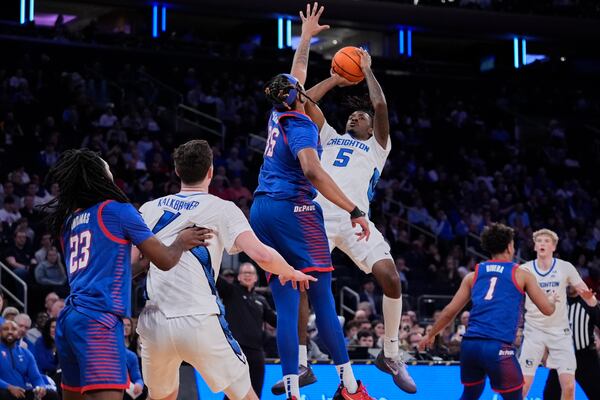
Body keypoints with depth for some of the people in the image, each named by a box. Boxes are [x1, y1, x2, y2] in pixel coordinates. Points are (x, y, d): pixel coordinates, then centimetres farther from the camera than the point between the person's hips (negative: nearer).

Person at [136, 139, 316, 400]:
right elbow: (262, 255, -9)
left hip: (154, 323, 4)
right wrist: (291, 273, 10)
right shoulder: (220, 208, 3)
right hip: (198, 322, -4)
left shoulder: (150, 209, 14)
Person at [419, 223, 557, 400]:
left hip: (469, 344, 4)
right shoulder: (520, 274, 8)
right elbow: (547, 309, 9)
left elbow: (450, 311, 17)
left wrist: (431, 335, 31)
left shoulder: (473, 275, 16)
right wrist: (553, 300, 32)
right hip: (498, 347, -4)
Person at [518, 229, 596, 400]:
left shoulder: (566, 268, -4)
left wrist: (589, 296, -28)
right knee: (523, 385, -7)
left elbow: (590, 299, -5)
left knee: (569, 386, -6)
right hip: (534, 331, 0)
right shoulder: (524, 270, -4)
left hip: (560, 331, 0)